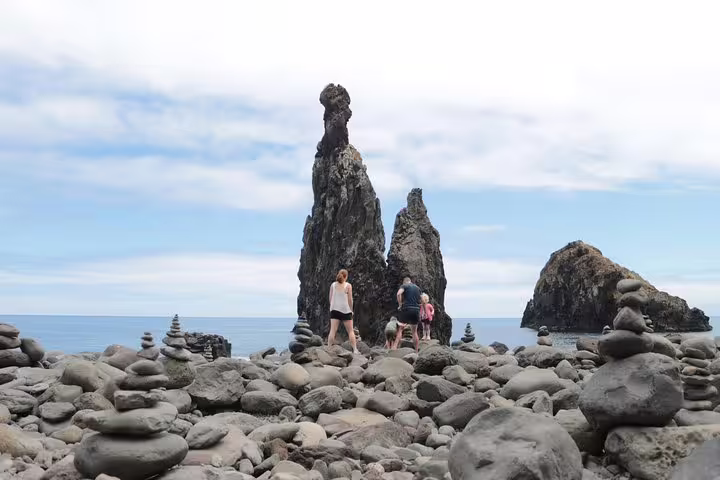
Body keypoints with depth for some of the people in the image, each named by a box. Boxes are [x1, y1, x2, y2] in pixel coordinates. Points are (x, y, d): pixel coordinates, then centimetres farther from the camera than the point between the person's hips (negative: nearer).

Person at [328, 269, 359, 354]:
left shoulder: (333, 285, 5)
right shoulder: (348, 285, -3)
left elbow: (330, 298, 5)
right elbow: (350, 299, -4)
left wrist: (332, 308, 13)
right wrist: (351, 310, 5)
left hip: (335, 309, 2)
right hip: (345, 310, -2)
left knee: (333, 330, -1)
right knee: (350, 331, 5)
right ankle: (355, 349, 3)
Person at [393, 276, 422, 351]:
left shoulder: (404, 286, 3)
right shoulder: (417, 288, 18)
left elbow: (399, 294, -18)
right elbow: (419, 300, 20)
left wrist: (400, 305, -9)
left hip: (407, 309, -4)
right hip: (416, 310, 4)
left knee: (400, 330, -1)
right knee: (414, 331, 12)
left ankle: (395, 348, -13)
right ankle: (416, 351, 12)